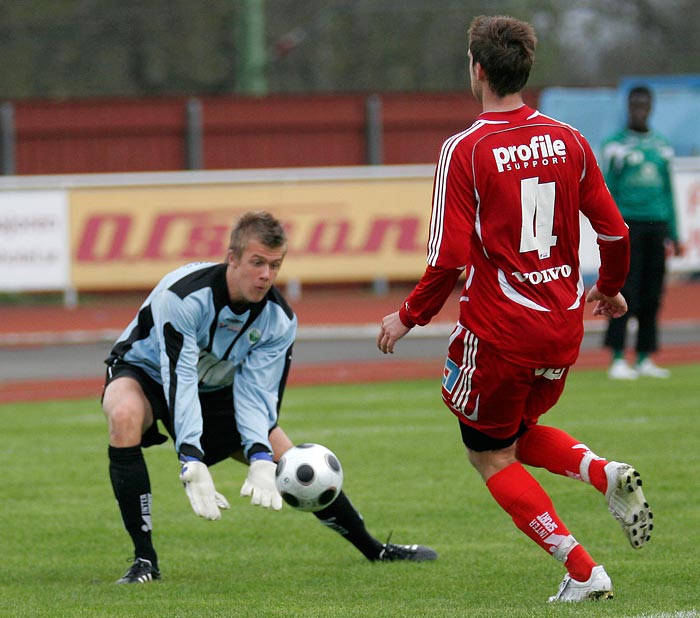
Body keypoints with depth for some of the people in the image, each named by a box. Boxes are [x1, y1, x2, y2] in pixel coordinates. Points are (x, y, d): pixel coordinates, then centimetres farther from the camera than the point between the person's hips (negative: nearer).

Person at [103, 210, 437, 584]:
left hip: (216, 390, 4)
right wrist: (192, 465, -49)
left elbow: (255, 395, -21)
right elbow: (179, 381, -40)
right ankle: (144, 560, -34)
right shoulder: (183, 295, -35)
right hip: (146, 372, -4)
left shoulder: (279, 321, -18)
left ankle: (375, 550, 19)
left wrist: (260, 461, -40)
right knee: (125, 415, -40)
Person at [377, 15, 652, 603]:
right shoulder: (567, 141, 1)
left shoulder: (465, 151, -14)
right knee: (519, 431, 28)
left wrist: (409, 317, -1)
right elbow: (614, 229, 5)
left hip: (498, 330, -6)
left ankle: (583, 572, 0)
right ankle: (606, 474, 0)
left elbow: (451, 257, -16)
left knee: (491, 456, 11)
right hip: (563, 329, 6)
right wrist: (609, 288, 25)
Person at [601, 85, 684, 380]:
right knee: (624, 293, -9)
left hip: (656, 223, 4)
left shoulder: (661, 146, 16)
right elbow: (607, 190, -1)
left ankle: (644, 358, 8)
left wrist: (673, 235, 16)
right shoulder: (615, 145, 3)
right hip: (627, 223, -4)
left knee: (652, 296, 3)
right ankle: (617, 359, -8)